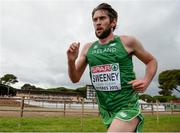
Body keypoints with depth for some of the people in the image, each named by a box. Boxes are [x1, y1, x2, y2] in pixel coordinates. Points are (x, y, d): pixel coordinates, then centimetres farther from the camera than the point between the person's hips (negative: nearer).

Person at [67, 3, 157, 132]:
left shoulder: (127, 42, -6)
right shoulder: (88, 48, 3)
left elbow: (152, 61, 8)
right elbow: (75, 79, 6)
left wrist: (146, 81, -10)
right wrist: (71, 60, -13)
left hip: (128, 108, -4)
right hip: (106, 111, 4)